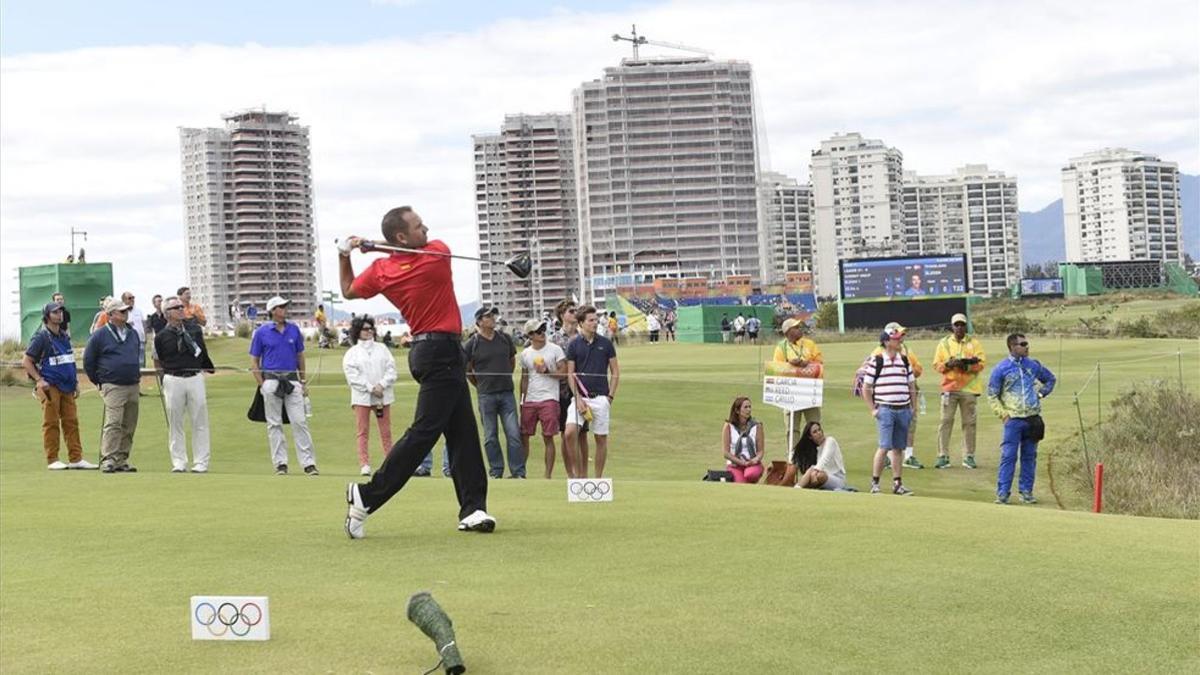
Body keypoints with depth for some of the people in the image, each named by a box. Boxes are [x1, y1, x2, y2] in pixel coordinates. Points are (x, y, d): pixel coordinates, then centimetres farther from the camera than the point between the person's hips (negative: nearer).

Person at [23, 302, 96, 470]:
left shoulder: (64, 336, 16)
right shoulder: (41, 337, -6)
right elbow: (26, 361, -6)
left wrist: (76, 382, 18)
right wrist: (39, 380, -14)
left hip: (67, 387, 7)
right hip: (50, 387, -7)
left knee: (71, 421, 4)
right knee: (51, 423, -4)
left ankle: (76, 459, 7)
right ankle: (52, 460, 0)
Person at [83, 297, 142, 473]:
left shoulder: (132, 334, 15)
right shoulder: (100, 335, -3)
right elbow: (88, 361, 3)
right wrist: (99, 382, 3)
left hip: (133, 386, 6)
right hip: (113, 387, -6)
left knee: (129, 426, 6)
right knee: (113, 423, -16)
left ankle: (122, 460, 13)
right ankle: (108, 460, -17)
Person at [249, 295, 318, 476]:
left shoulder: (294, 329, 9)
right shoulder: (261, 332, 0)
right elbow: (254, 361, 3)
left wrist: (303, 382, 13)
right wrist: (262, 385, -6)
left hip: (292, 380, 2)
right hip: (271, 380, -2)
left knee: (300, 421, -4)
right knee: (274, 424, 3)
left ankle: (308, 463, -5)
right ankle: (280, 464, 7)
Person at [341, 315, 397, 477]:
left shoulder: (382, 349, 13)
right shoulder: (352, 353, 4)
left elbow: (391, 369, 5)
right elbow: (352, 376, -6)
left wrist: (381, 385, -11)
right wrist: (371, 388, -13)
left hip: (383, 395, 2)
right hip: (362, 397, -2)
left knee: (386, 431, 3)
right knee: (363, 432, -3)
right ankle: (364, 464, -3)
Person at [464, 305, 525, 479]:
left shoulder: (505, 338, 7)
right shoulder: (472, 344, -2)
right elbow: (466, 369, 8)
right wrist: (480, 385, 10)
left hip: (507, 393, 2)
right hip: (486, 395, -2)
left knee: (514, 434, -4)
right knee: (490, 437, 3)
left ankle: (518, 472, -1)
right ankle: (495, 472, 11)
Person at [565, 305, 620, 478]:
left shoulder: (605, 343, 3)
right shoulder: (574, 345, 3)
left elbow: (615, 371, 7)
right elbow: (570, 374, 3)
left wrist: (610, 396, -1)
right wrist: (578, 397, -7)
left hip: (600, 398, 1)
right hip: (580, 397, 0)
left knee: (601, 439, 3)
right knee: (570, 433, -16)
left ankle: (598, 478, 13)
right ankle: (579, 473, -3)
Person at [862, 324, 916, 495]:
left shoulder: (905, 361, 12)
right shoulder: (877, 361, -3)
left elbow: (912, 386, 19)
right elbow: (866, 388, 0)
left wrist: (913, 408, 11)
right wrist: (872, 409, -5)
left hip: (903, 409, 5)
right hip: (885, 409, -5)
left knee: (898, 448, 7)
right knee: (885, 446, -12)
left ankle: (897, 483, 13)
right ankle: (875, 483, -5)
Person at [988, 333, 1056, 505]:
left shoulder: (1033, 365, 9)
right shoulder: (1001, 369, -3)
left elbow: (1050, 379, 26)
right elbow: (992, 396, 1)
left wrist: (1040, 394, 11)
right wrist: (1003, 414, -8)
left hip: (1033, 418, 4)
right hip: (1013, 419, -4)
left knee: (1030, 456, 8)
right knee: (1008, 456, -8)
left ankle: (1026, 491, 15)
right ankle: (1002, 493, -6)